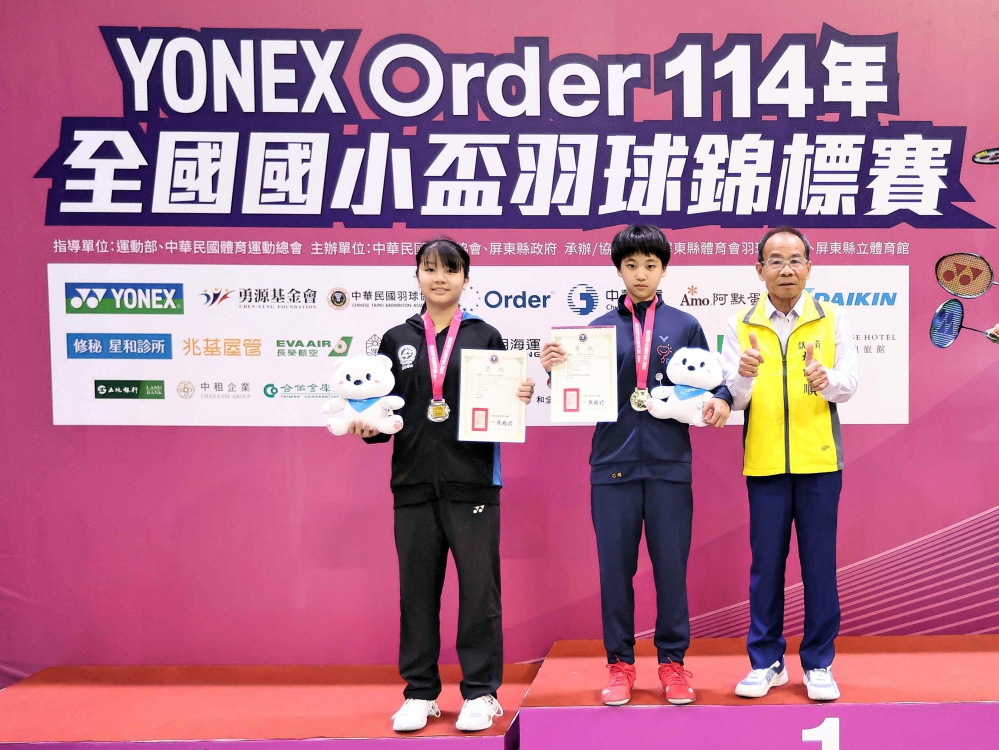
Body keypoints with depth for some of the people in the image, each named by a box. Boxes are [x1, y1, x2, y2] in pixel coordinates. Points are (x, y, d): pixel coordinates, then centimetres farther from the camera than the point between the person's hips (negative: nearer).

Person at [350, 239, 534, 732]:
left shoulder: (485, 336, 6)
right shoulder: (397, 340, 11)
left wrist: (520, 399, -13)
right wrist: (368, 428, -7)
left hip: (472, 482, -2)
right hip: (413, 483, 2)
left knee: (478, 586, 1)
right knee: (417, 588, 7)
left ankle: (480, 692, 14)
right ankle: (420, 693, 19)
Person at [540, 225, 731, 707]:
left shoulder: (684, 326, 7)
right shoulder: (600, 328, 7)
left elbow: (706, 380, 7)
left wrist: (720, 400, -15)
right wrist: (555, 370, -16)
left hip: (669, 464, 0)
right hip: (613, 463, 1)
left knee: (671, 566, 5)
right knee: (615, 568, 5)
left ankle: (673, 662, 19)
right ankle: (620, 663, 19)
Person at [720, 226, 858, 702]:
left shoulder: (833, 320, 4)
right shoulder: (741, 326, 4)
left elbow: (849, 386, -4)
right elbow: (733, 400, -1)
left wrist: (827, 380, -26)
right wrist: (743, 377, -23)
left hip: (818, 460, 0)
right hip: (764, 462, 0)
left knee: (819, 563, 4)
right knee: (765, 564, 6)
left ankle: (819, 663, 18)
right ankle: (766, 662, 19)